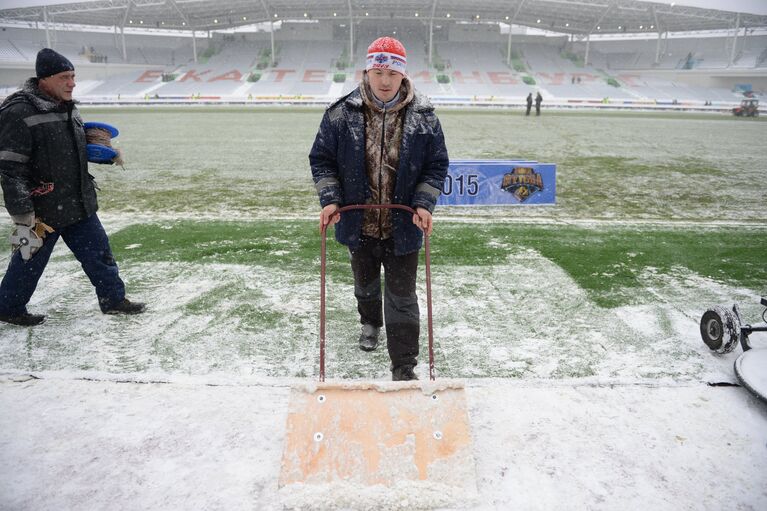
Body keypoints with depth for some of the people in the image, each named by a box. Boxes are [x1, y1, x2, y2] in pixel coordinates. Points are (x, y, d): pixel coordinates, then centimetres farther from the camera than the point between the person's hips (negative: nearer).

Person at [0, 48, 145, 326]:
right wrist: (23, 216, -20)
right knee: (30, 261, 9)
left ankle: (113, 298, 24)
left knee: (98, 251, 10)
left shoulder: (69, 108, 7)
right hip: (43, 210, -7)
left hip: (79, 205, 7)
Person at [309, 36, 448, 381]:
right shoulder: (342, 113, -7)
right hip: (359, 223, 2)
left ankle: (404, 369, 14)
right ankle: (370, 321, 57)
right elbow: (321, 159, 0)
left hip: (403, 226, -1)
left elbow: (436, 166, 0)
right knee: (365, 282, 25)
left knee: (401, 297, 3)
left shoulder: (423, 116, -7)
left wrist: (424, 204, -13)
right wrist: (330, 199, -13)